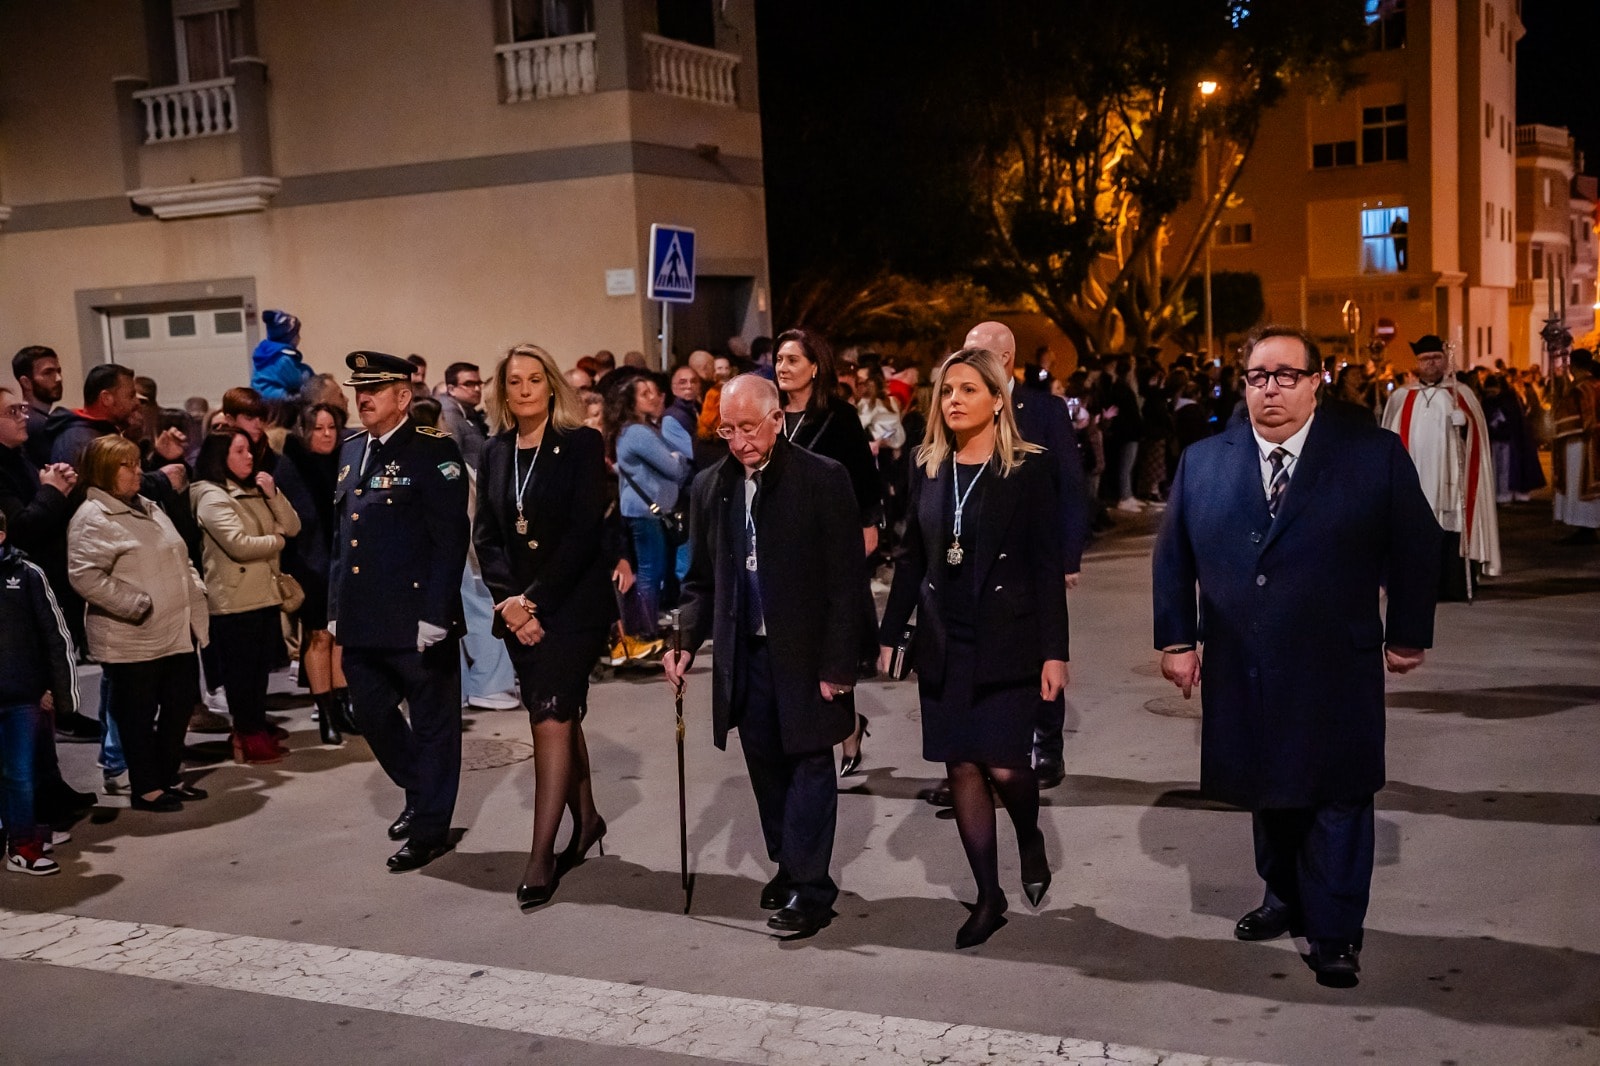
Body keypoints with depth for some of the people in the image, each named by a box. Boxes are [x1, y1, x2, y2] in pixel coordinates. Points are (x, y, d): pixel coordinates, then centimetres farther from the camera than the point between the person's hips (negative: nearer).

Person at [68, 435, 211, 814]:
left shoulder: (147, 508, 16)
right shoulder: (92, 519, -12)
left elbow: (180, 558, 24)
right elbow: (85, 576, -22)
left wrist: (195, 592, 9)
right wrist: (139, 605, -21)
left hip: (177, 632, 9)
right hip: (133, 640, -8)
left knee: (180, 704, 14)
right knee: (138, 715, 4)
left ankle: (168, 777, 29)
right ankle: (146, 789, 16)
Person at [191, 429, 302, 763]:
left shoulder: (254, 492, 14)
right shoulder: (212, 497, -10)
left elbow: (292, 527, 8)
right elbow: (239, 544, -21)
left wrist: (273, 494, -6)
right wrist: (276, 541, -4)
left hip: (265, 594, 8)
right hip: (235, 599, -8)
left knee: (260, 667, 14)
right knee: (241, 671, 0)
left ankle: (257, 729, 25)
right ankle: (249, 738, 8)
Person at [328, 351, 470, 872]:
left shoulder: (433, 450, -9)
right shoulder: (350, 452, 12)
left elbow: (451, 539, -13)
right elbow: (341, 534, 17)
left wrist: (436, 614, -18)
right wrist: (336, 609, 13)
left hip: (417, 622, -7)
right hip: (362, 623, 7)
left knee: (432, 725, 6)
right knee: (374, 717, 16)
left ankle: (430, 828, 17)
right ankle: (420, 793, 37)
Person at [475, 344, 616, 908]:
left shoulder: (581, 444, -8)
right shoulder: (495, 453, 8)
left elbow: (584, 531, -14)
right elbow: (486, 534, 6)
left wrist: (533, 598, -16)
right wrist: (507, 599, -9)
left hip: (574, 603, -5)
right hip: (519, 607, 5)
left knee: (552, 719, -9)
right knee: (558, 714, 15)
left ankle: (541, 855, -6)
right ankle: (586, 819, 32)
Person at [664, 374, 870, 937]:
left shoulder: (824, 479, -9)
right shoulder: (710, 487, 6)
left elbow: (848, 579, -10)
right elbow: (702, 580, 13)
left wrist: (838, 663, -13)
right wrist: (688, 640, -2)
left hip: (806, 653, -5)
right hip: (745, 653, 5)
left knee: (810, 763, 0)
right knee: (765, 765, 13)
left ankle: (809, 886, 7)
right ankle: (787, 866, 27)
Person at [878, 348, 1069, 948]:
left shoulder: (1031, 469, -4)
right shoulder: (927, 470, 7)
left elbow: (1048, 565, -6)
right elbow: (910, 558, 11)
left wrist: (1054, 651, -10)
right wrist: (890, 635, 8)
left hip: (1008, 641, -4)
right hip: (944, 644, 4)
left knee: (1005, 765, -8)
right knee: (961, 767, 5)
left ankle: (1031, 841, 26)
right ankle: (989, 897, 18)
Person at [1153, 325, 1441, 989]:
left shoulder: (1374, 453, -4)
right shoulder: (1202, 460, 4)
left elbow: (1416, 548, 1)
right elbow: (1173, 556, 9)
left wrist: (1407, 635, 3)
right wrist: (1177, 639, 5)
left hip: (1336, 672, -3)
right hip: (1241, 672, 3)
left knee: (1337, 799, 5)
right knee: (1267, 792, 15)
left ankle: (1335, 933, 17)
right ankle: (1286, 901, 35)